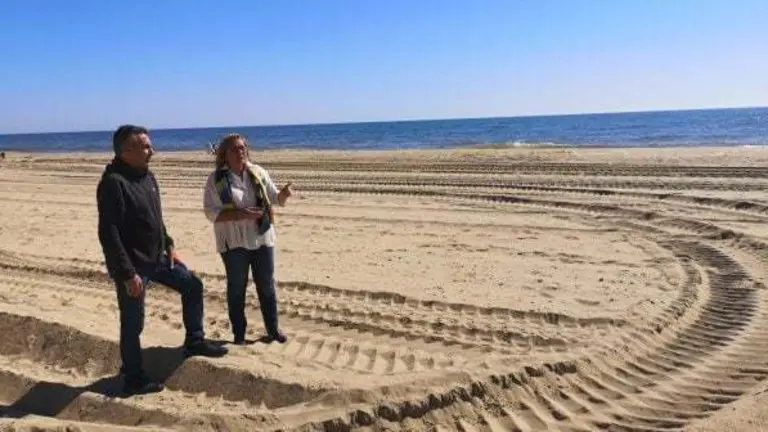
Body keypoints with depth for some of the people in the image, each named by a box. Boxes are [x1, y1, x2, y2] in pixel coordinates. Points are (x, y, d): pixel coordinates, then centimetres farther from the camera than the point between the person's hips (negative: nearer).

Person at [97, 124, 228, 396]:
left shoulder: (146, 175, 7)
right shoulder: (113, 182, -22)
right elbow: (108, 233, -25)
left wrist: (169, 246, 12)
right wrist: (127, 273, -25)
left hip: (157, 258, 9)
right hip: (133, 265, -9)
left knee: (192, 285, 14)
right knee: (133, 324, 4)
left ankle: (194, 342, 29)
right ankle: (133, 379, 21)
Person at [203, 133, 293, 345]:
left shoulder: (258, 172, 1)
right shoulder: (216, 179, -8)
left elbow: (275, 198, 6)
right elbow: (211, 212, -12)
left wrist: (284, 193, -18)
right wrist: (240, 214, -24)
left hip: (262, 239, 3)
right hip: (234, 243, -3)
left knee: (267, 286, 13)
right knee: (237, 288, 10)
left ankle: (273, 328, 28)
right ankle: (239, 334, 24)